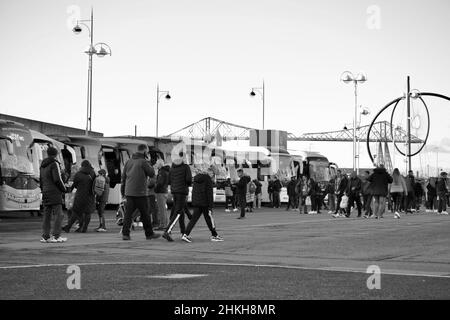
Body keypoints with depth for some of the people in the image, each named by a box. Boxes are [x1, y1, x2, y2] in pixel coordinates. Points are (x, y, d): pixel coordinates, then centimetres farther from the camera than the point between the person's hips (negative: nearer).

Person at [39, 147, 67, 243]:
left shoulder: (42, 166, 16)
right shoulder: (55, 164, -8)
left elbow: (41, 181, 17)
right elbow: (57, 179, -15)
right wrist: (64, 189, -2)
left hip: (45, 193, 8)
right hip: (55, 193, -8)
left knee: (47, 215, 7)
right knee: (58, 214, -7)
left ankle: (45, 236, 5)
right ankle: (56, 236, -13)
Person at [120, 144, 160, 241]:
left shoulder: (129, 161, 11)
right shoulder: (143, 162, -9)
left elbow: (123, 176, 13)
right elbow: (152, 174, -3)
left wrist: (122, 191, 18)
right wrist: (150, 166, 12)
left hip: (129, 192, 5)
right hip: (140, 193, -5)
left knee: (128, 213, 3)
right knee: (145, 214, 5)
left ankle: (125, 233, -5)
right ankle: (149, 234, 14)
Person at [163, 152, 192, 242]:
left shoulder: (173, 167, 10)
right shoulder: (186, 167, -8)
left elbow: (169, 181, 9)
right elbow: (189, 180, -15)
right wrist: (189, 184, 8)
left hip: (174, 191, 7)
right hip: (182, 191, -7)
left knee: (181, 211, 19)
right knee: (177, 213, -11)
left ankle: (184, 232, 26)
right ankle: (167, 232, -25)